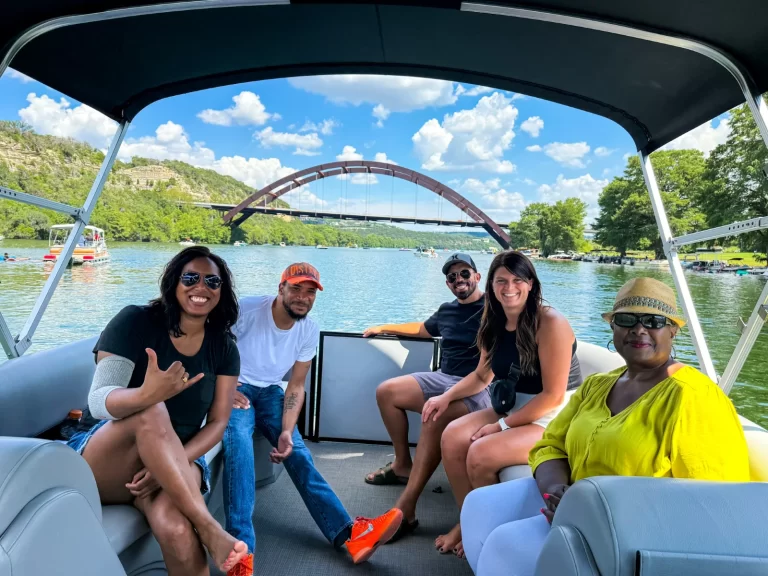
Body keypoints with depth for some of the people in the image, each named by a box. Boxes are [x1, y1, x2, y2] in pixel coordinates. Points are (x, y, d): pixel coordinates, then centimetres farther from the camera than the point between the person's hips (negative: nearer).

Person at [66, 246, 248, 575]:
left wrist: (171, 465, -21)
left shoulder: (223, 347, -1)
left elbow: (217, 423, -3)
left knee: (176, 531, -35)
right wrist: (146, 394, -43)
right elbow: (98, 402, -20)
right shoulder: (134, 322, -11)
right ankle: (209, 528, -32)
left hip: (179, 463, 1)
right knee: (151, 413, -36)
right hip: (101, 464, -1)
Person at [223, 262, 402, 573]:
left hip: (270, 392, 4)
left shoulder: (309, 331, -5)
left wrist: (287, 431, -16)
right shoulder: (247, 310, -18)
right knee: (238, 443, -33)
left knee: (297, 452, -16)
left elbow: (295, 387, -2)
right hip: (234, 387, -3)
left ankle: (348, 533, -21)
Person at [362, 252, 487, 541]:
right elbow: (422, 329, 35)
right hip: (442, 378, 8)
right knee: (386, 391, 0)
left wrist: (447, 397, -32)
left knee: (435, 416, -37)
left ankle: (405, 511, -33)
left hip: (479, 389, -8)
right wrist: (383, 328, 39)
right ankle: (402, 465, 12)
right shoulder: (446, 310, 13)